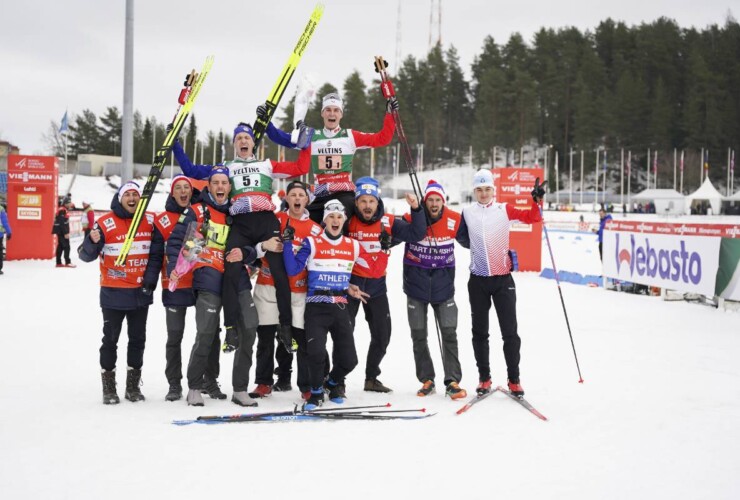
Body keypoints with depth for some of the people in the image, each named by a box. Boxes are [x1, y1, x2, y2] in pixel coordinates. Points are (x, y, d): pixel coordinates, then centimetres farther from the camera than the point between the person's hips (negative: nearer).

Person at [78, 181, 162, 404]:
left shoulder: (150, 221, 2)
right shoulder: (105, 223, -10)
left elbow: (156, 252, 10)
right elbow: (86, 255, -10)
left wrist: (150, 279, 1)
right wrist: (93, 241, -28)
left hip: (141, 292, 4)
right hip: (113, 292, -3)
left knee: (138, 339, 11)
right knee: (110, 339, 3)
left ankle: (133, 386, 22)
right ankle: (109, 388, 12)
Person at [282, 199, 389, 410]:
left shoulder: (352, 246, 9)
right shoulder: (312, 243, -1)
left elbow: (376, 270, 10)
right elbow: (293, 270, -9)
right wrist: (287, 242, -14)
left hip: (340, 308, 3)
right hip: (316, 307, -3)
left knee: (349, 360, -1)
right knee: (316, 352, -21)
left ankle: (334, 382, 35)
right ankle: (316, 391, 8)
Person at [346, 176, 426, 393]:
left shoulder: (388, 222, -4)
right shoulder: (346, 221, -10)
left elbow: (416, 234, -6)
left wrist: (416, 209, -16)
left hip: (377, 285, 3)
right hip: (350, 283, -3)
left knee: (382, 335, 10)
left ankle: (371, 378, 27)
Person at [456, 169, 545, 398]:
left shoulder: (504, 210, 1)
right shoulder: (467, 213, 3)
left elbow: (532, 218, -8)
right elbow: (462, 238, 18)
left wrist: (536, 200, -21)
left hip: (503, 278, -1)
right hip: (478, 280, 1)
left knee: (510, 331, 0)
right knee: (480, 331, 8)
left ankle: (514, 380, 9)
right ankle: (484, 378, 19)